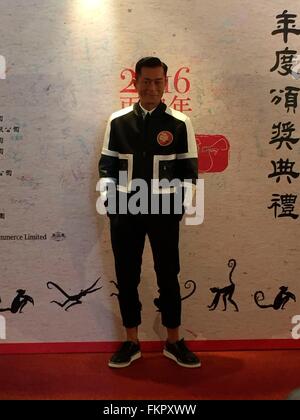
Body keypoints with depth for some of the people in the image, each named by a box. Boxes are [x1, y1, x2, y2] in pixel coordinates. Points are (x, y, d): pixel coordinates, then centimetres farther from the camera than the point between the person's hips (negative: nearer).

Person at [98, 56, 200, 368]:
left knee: (168, 275, 8)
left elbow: (189, 170, 2)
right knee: (126, 276, 8)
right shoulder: (117, 121, 6)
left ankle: (174, 342, 26)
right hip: (124, 210, 2)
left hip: (164, 210, -1)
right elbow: (107, 165, 9)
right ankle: (131, 343, 26)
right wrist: (108, 198, -2)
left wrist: (177, 202, -8)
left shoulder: (180, 123, 0)